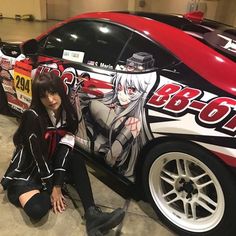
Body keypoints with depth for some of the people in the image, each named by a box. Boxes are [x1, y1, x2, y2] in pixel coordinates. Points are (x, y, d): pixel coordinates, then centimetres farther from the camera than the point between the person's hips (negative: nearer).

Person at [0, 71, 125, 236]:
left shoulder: (68, 114, -8)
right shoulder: (33, 117, -24)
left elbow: (64, 149, -13)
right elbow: (38, 156, -21)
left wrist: (58, 185, -20)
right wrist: (52, 188, -14)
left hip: (50, 165, 5)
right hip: (25, 171, -4)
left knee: (76, 160, -24)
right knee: (37, 210, -29)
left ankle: (92, 214, -27)